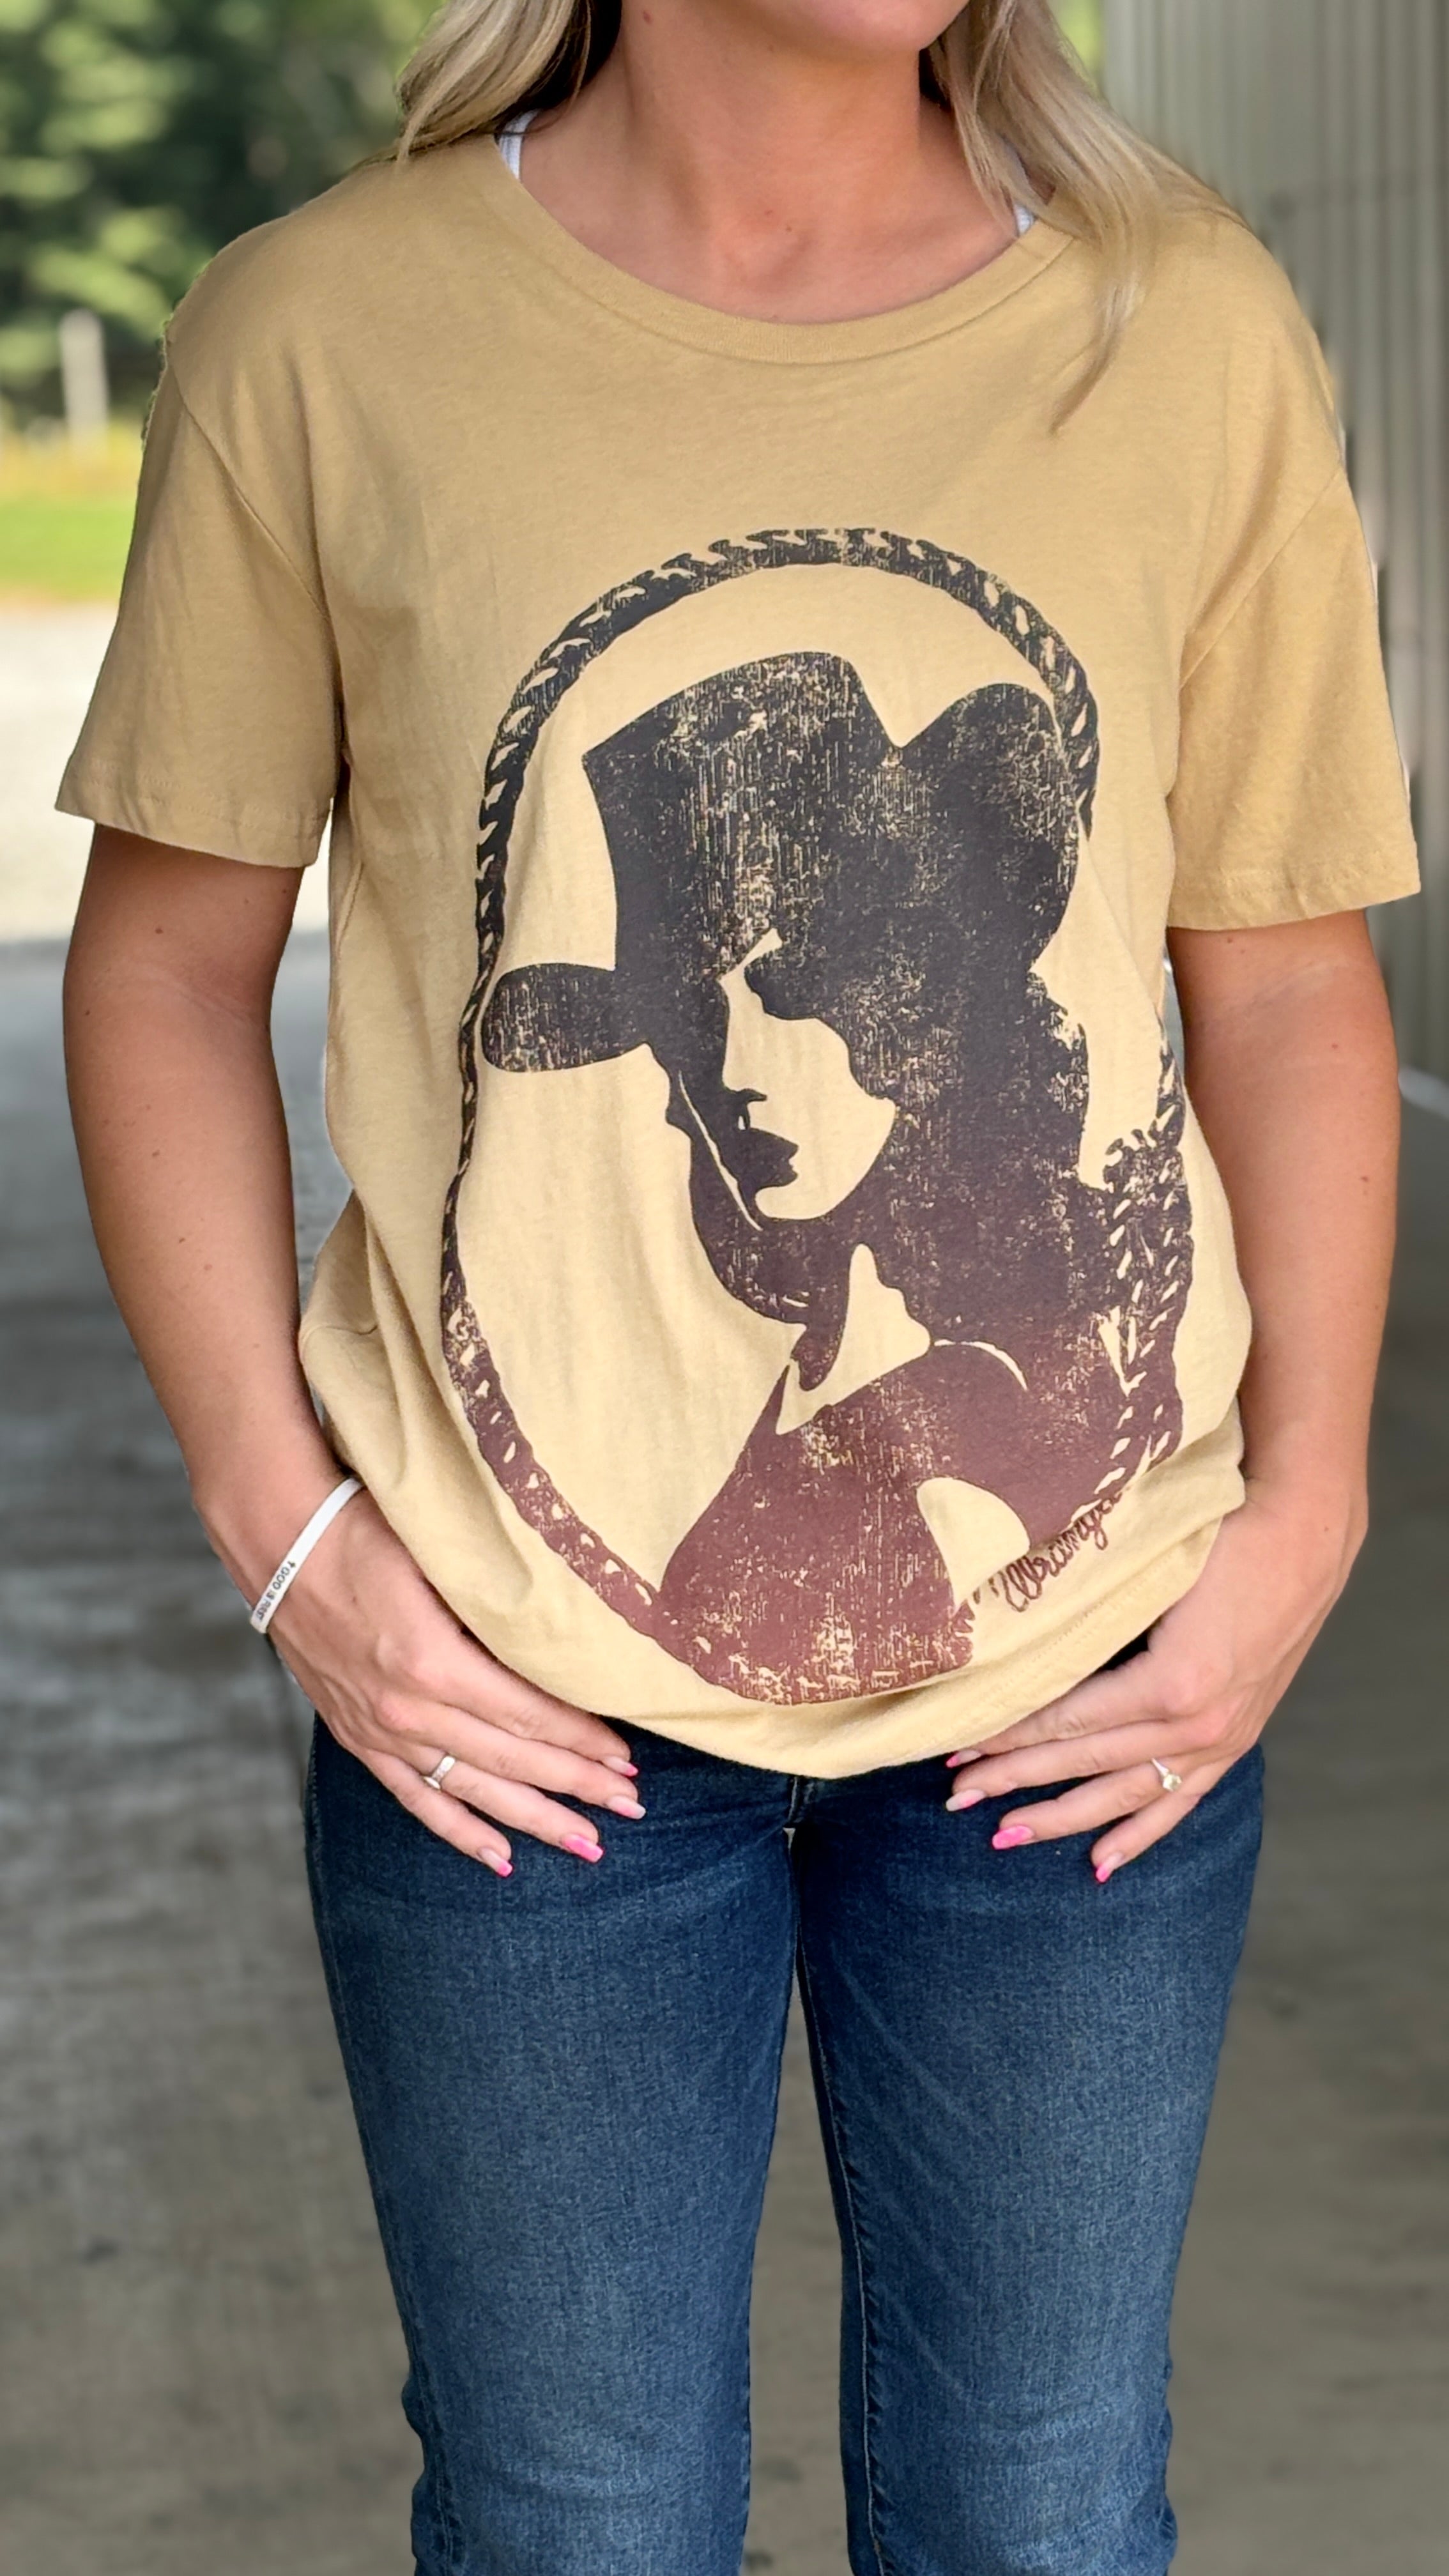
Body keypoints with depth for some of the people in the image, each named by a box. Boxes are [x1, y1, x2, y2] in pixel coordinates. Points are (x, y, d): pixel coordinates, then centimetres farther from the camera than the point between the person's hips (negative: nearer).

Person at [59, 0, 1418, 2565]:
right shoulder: (323, 333, -7)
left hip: (1089, 1682, 2)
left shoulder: (1187, 331, -4)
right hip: (514, 1684, -1)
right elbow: (168, 961, 0)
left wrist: (1303, 1512, -5)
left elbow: (1283, 979, 3)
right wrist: (283, 1521, -7)